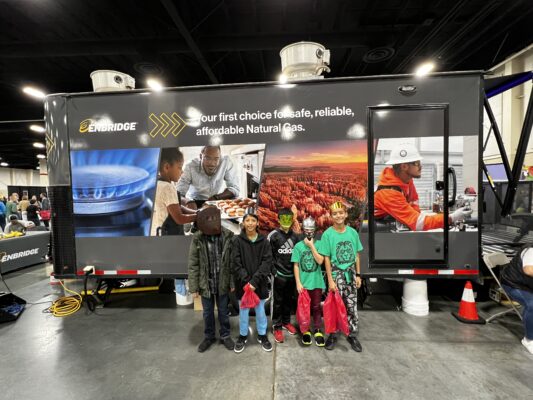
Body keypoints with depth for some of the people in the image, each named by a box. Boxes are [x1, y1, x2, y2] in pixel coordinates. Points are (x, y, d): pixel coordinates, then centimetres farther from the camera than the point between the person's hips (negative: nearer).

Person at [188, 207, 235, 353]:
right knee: (207, 313, 20)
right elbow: (193, 265, -9)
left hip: (222, 283, 0)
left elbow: (232, 262, -8)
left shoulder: (228, 236, -14)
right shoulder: (197, 238, -14)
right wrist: (194, 287, -7)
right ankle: (209, 337, 44)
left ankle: (225, 336, 42)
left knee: (223, 312, 19)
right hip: (205, 283, 0)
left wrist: (232, 282, -5)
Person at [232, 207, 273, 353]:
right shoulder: (237, 240, -5)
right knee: (243, 311, 15)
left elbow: (267, 262, -8)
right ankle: (242, 336, 37)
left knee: (260, 310, 15)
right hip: (243, 284, 0)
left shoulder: (264, 241, -4)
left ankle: (262, 335, 37)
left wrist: (255, 281, -16)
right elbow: (236, 263, -8)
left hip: (259, 283, 0)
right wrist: (246, 281, -16)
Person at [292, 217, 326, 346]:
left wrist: (311, 245, -16)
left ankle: (318, 331, 27)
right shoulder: (298, 246, -4)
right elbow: (296, 266, -3)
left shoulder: (319, 244, -4)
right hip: (303, 282, 0)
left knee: (316, 307, 13)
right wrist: (298, 282, -7)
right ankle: (305, 331, 28)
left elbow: (320, 261, -16)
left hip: (316, 282, 0)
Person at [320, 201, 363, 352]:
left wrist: (358, 275, 5)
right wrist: (330, 280, -11)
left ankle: (352, 335, 29)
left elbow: (356, 255, 6)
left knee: (352, 306, 11)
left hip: (350, 274, 3)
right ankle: (332, 335, 25)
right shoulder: (328, 234, -10)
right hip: (336, 274, -3)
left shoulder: (353, 232, -1)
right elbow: (326, 258, -9)